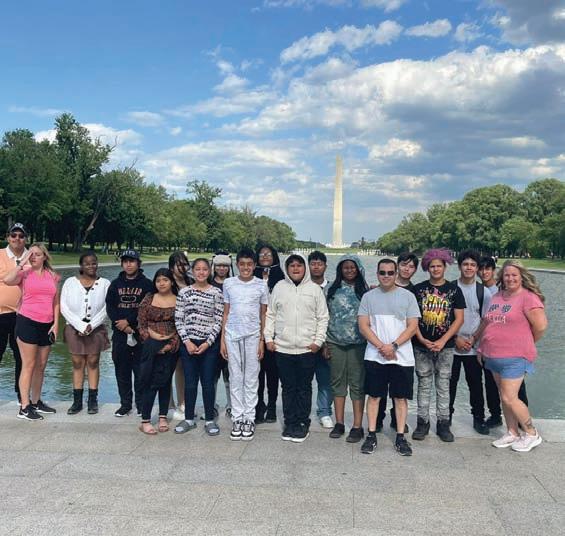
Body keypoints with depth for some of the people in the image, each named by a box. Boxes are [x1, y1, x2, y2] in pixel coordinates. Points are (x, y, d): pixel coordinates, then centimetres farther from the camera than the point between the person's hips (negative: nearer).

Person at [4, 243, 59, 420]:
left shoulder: (52, 276, 10)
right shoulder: (24, 273, -2)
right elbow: (7, 280, -24)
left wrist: (56, 323, 5)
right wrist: (23, 262, -15)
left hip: (46, 325, 5)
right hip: (27, 322, -5)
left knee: (41, 366, 12)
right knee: (29, 366, -4)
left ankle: (36, 402, 24)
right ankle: (24, 408, 1)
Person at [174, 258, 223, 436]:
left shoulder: (216, 293, 0)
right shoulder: (184, 292, 3)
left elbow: (218, 321, -3)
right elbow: (178, 320, 1)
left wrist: (207, 343, -10)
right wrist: (187, 342, -7)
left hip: (209, 344, -1)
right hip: (188, 343, 1)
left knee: (208, 383, 4)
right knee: (190, 382, 8)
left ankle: (209, 420, 17)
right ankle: (189, 419, 22)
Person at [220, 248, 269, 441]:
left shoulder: (261, 285, 1)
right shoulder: (229, 284, 5)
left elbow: (263, 315, 5)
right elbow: (226, 313, 8)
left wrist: (262, 340, 0)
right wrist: (222, 340, 4)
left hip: (253, 336, -1)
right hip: (232, 335, 1)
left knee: (251, 379, 4)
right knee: (235, 378, 5)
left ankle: (249, 418, 12)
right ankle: (237, 418, 13)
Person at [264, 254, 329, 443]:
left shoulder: (315, 289, 3)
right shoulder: (279, 287, 8)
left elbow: (323, 317, 3)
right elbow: (270, 315, 10)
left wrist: (318, 341, -5)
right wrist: (269, 338, 2)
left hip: (307, 348, -1)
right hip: (283, 348, 2)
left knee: (304, 388, 5)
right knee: (288, 388, 8)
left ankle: (303, 424, 16)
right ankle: (290, 423, 19)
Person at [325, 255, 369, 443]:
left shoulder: (365, 290, 4)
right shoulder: (332, 289, 8)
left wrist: (371, 341, 0)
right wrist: (325, 342, 3)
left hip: (357, 343, -2)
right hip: (335, 342, 2)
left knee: (357, 383, 0)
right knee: (337, 382, 8)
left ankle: (357, 426, 5)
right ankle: (339, 423, 18)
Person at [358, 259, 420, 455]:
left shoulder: (407, 296, 2)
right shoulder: (368, 297, 4)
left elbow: (413, 326, -2)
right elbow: (363, 326, -1)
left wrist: (393, 345, -14)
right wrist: (381, 347, -12)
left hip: (402, 357, 0)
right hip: (374, 356, 1)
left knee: (401, 397, 5)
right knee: (374, 395, 6)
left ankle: (400, 437, 15)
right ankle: (371, 436, 15)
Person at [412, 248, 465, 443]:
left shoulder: (454, 289, 3)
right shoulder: (419, 289, 4)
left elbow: (459, 319, -1)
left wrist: (442, 341, -11)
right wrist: (422, 340, -9)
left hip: (445, 346, 0)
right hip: (421, 345, 1)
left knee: (443, 385, 6)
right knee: (423, 385, 7)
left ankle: (443, 423, 15)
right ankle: (422, 422, 15)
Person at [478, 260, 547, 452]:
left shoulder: (528, 298, -11)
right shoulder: (497, 297, 12)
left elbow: (541, 326, -16)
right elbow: (487, 323, 20)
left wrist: (526, 343, -1)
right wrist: (481, 347, 16)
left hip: (514, 357, -7)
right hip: (494, 356, 7)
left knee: (509, 399, -6)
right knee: (504, 397, 14)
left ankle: (532, 434, 13)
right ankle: (512, 433, 27)